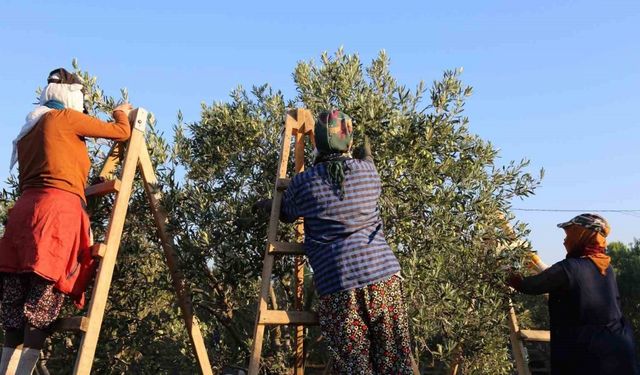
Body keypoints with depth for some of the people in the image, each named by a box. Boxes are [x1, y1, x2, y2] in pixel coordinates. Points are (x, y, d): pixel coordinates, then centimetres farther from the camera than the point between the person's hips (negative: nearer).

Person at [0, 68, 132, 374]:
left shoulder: (27, 131, 27)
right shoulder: (65, 117, 7)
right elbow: (122, 132, 12)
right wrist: (122, 114, 33)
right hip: (58, 211, -7)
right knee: (40, 317, -8)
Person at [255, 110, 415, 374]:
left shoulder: (302, 183, 4)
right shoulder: (368, 171, 8)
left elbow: (285, 215, 24)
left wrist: (265, 205, 46)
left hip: (337, 282, -2)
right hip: (382, 272, 2)